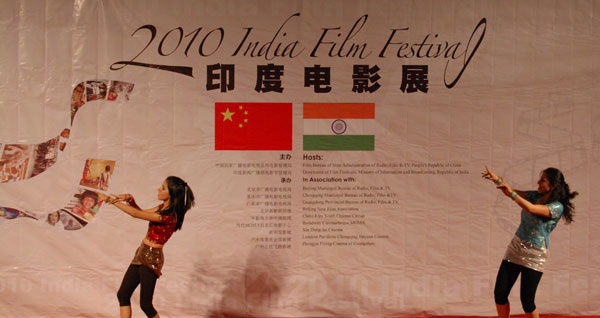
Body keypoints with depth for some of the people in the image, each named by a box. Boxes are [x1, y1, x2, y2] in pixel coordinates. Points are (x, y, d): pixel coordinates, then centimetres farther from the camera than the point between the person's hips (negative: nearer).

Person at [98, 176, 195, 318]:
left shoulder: (168, 216, -24)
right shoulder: (163, 207, 4)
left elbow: (136, 214, -23)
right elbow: (141, 212, 19)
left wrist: (110, 200, -17)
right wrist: (130, 200, -1)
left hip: (151, 260, -9)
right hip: (142, 254, 9)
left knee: (145, 304, 1)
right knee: (123, 294, 11)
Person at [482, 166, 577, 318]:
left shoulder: (557, 207, -15)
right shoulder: (535, 196, 5)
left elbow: (530, 209, -31)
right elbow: (509, 192, 3)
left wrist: (510, 192, -26)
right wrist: (497, 179, -16)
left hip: (534, 256, -6)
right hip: (515, 248, 6)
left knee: (527, 301, -3)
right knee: (499, 294, 3)